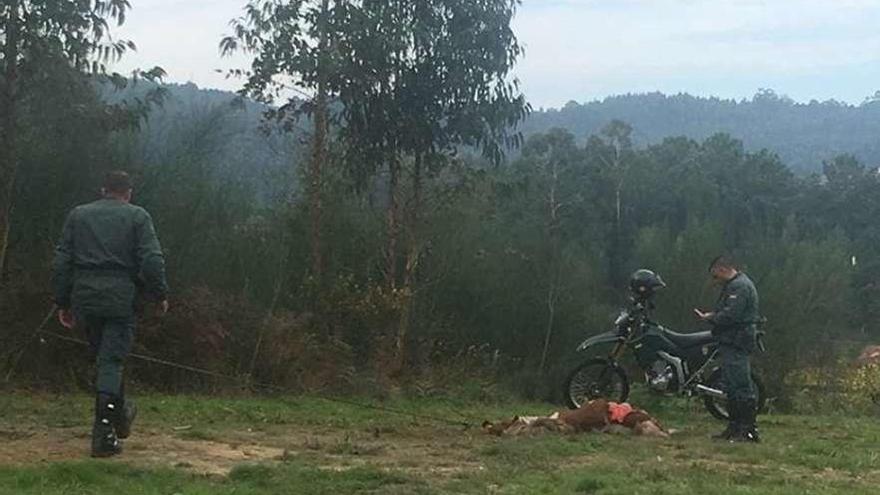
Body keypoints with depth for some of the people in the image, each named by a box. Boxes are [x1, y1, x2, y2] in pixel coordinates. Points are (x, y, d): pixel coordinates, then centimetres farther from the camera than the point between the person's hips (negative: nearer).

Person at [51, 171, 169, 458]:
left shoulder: (78, 215, 14)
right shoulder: (137, 216, 5)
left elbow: (61, 262, 10)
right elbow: (152, 259, -6)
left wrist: (63, 302, 13)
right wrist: (160, 294, 3)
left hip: (84, 296, 3)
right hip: (120, 298, -3)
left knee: (106, 356, 19)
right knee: (111, 362, -4)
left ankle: (120, 415, 34)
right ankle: (103, 434, -12)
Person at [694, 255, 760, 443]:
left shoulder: (740, 286, -14)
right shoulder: (733, 285, 21)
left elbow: (730, 315, -22)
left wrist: (709, 318, -9)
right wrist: (711, 314, 6)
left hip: (736, 344, -11)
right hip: (731, 343, 11)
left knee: (741, 386, -11)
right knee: (732, 387, 15)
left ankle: (749, 430, -10)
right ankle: (735, 427, 21)